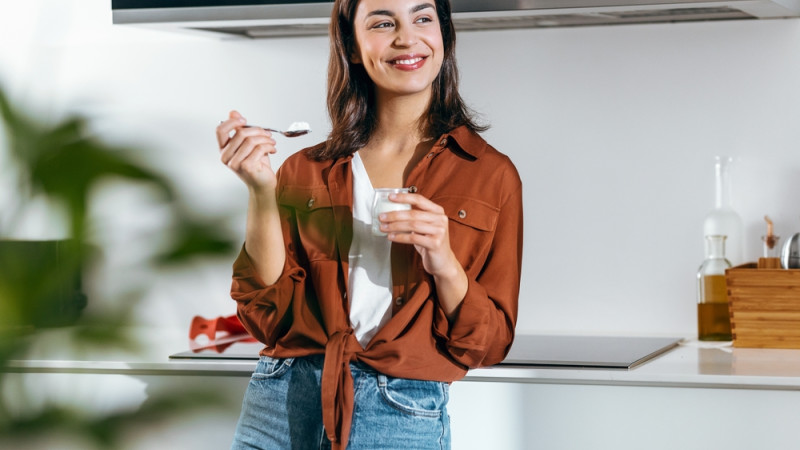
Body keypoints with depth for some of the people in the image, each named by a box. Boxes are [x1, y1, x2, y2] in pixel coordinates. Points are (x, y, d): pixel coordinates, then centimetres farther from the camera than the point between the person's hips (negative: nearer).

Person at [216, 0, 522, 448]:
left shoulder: (491, 175, 3)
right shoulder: (305, 171, 7)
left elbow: (489, 344, 2)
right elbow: (267, 317, 0)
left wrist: (444, 263, -16)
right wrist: (262, 194, -9)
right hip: (285, 405, 1)